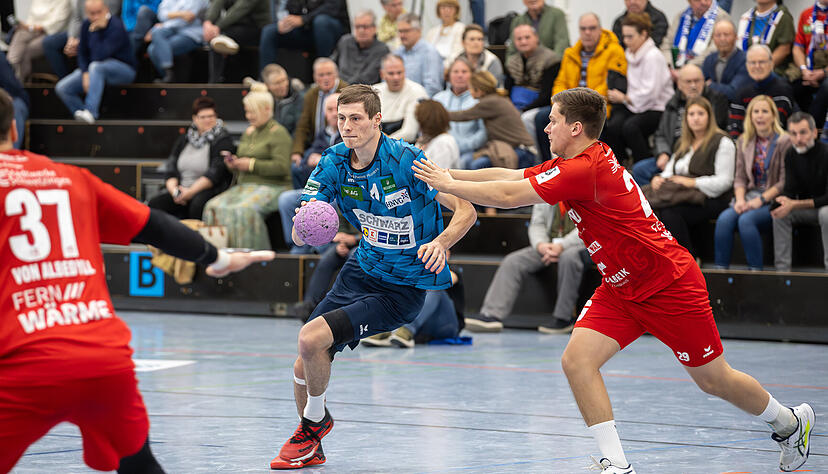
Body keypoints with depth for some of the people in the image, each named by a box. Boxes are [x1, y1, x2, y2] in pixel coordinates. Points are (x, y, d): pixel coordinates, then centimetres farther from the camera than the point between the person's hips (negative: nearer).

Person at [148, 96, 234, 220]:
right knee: (154, 203, -21)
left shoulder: (223, 140, 0)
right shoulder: (184, 140, 18)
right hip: (181, 189, 5)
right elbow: (170, 169, 13)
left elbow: (215, 173, -12)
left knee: (198, 204, -39)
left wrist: (190, 192, -19)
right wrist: (174, 190, -8)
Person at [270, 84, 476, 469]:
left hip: (403, 289, -6)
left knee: (311, 338, -21)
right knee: (304, 369, 1)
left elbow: (466, 211, -18)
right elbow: (299, 238, -6)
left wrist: (440, 242, -37)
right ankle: (310, 449, 29)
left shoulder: (406, 160, -20)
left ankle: (315, 419, 7)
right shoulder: (334, 163, -5)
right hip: (360, 272, 6)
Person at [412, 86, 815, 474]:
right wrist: (448, 174, 1)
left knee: (714, 380, 6)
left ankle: (791, 423, 33)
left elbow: (507, 196, -26)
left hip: (669, 285, -9)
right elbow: (508, 176, 8)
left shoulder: (585, 169, -26)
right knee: (577, 360, -12)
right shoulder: (571, 164, 2)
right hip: (621, 289, 9)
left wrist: (447, 185, -15)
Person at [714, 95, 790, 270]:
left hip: (773, 200, -5)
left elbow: (784, 182, -8)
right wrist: (740, 199, -8)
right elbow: (740, 177, 12)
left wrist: (761, 200, -16)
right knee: (724, 219, -25)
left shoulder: (785, 142, -4)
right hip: (750, 195, 5)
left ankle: (756, 271, -26)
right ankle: (720, 270, -25)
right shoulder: (744, 142, 13)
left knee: (746, 220, -32)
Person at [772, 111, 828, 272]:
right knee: (780, 213, -19)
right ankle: (782, 269, -18)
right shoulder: (791, 155, -2)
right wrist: (784, 200, -29)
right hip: (807, 208, 6)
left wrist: (794, 204, -33)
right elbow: (790, 190, -3)